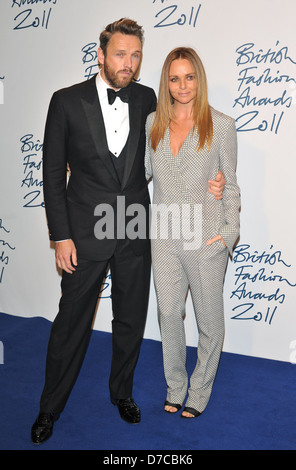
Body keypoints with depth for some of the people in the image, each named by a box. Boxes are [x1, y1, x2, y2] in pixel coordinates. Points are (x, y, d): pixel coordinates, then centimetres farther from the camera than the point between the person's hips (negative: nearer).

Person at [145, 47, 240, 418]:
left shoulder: (222, 126, -3)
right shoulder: (153, 123, 6)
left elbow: (229, 185, 0)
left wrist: (229, 231, -7)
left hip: (206, 240, -3)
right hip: (164, 237, 3)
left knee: (209, 319, 9)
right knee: (169, 314, 13)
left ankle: (200, 391, 32)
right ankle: (175, 387, 34)